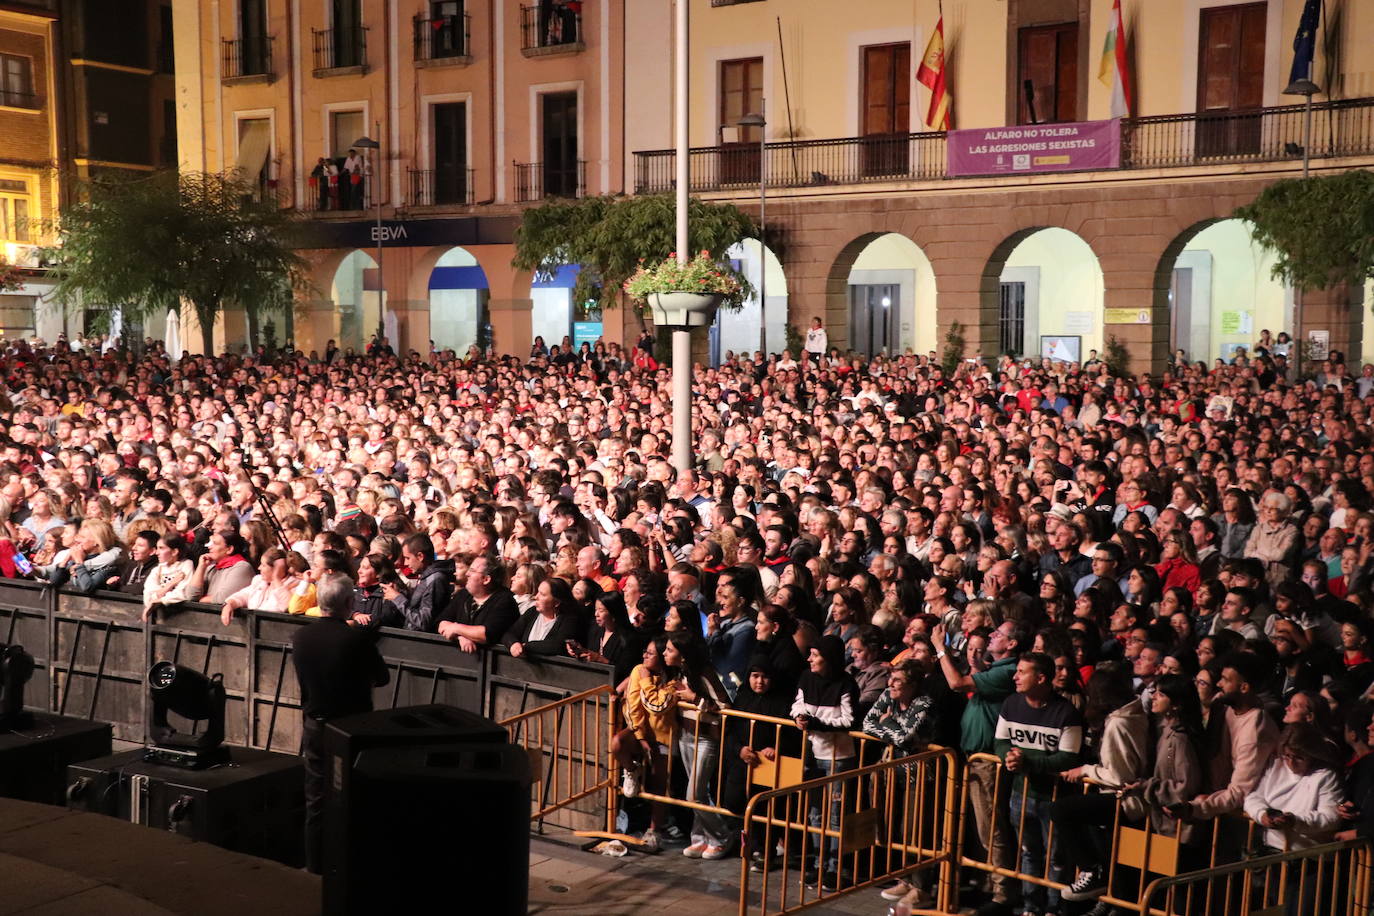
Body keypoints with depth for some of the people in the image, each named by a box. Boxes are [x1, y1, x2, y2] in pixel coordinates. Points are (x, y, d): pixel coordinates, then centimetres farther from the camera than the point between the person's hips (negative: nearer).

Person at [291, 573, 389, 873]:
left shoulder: (300, 637, -6)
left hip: (314, 728, 4)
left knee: (316, 801, 14)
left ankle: (315, 864, 23)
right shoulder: (358, 638, -20)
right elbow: (382, 677, -6)